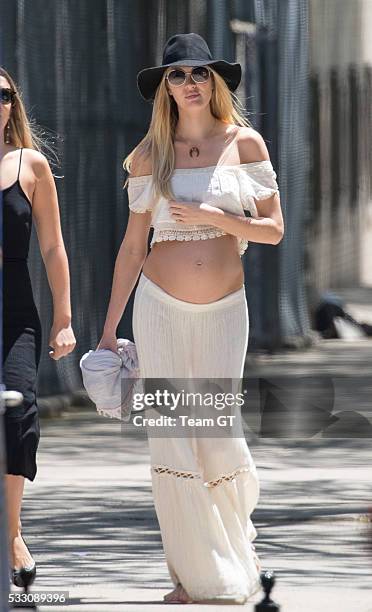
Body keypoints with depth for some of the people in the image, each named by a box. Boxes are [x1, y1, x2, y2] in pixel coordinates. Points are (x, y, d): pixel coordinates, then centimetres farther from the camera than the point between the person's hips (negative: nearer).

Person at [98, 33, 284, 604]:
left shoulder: (245, 143, 2)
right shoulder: (150, 155, 3)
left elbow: (274, 228, 0)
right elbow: (133, 245, 7)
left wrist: (214, 217, -15)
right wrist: (109, 328, 7)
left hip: (223, 310, -1)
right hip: (160, 306, 1)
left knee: (220, 439, -5)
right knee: (170, 440, -2)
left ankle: (238, 535, 24)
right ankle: (198, 574, 7)